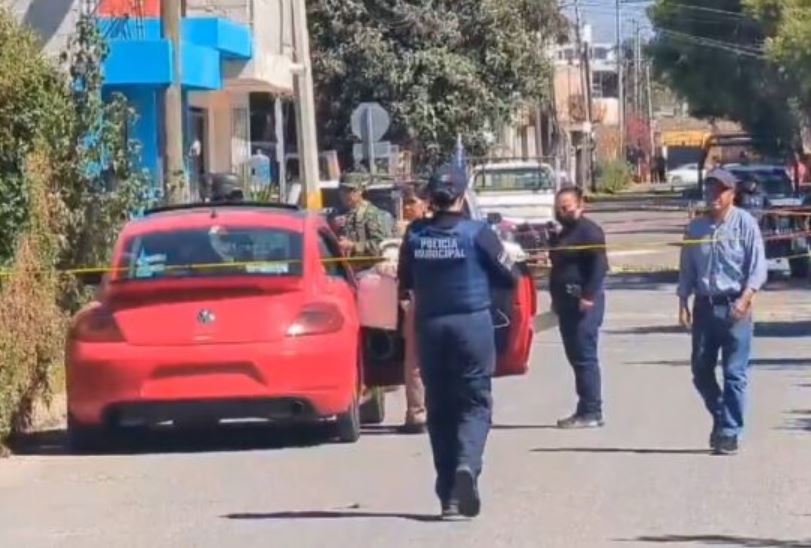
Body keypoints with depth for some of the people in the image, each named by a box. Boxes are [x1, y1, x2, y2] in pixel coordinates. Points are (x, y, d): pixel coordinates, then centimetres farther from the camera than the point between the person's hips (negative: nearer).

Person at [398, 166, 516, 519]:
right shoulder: (477, 233, -8)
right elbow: (508, 277, -1)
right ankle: (467, 464, -24)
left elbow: (405, 282, 9)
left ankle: (448, 495, 9)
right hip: (472, 322, -3)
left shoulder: (415, 235, -1)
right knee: (474, 402, 4)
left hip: (430, 325, 3)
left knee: (439, 407, 10)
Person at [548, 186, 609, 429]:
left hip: (583, 303, -10)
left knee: (585, 357, -11)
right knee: (576, 357, 10)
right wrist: (557, 298, 24)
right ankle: (585, 411, 13)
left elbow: (599, 265, -18)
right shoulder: (562, 234, 21)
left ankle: (591, 412, -11)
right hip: (567, 303, 10)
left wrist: (588, 296, -24)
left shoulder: (588, 231, -10)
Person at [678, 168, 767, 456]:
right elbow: (687, 268, 14)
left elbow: (758, 267, -7)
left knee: (735, 373, -5)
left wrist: (745, 298, -19)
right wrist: (683, 303, 5)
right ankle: (720, 417, 29)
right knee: (700, 370, 8)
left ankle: (729, 433, -1)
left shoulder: (745, 224, -5)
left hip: (734, 306, -5)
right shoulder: (696, 227, 9)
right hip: (704, 305, 5)